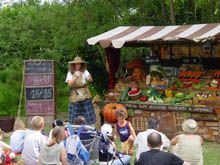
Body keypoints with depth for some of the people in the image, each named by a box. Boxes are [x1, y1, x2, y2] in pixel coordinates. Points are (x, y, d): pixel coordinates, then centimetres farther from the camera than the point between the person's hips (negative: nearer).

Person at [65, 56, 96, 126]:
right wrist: (75, 77, -24)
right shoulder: (70, 73, 1)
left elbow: (91, 80, -14)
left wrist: (89, 78, -37)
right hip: (75, 97, 0)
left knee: (88, 115, -1)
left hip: (85, 96, 0)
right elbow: (69, 84, -11)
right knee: (75, 118, -1)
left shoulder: (84, 71, 0)